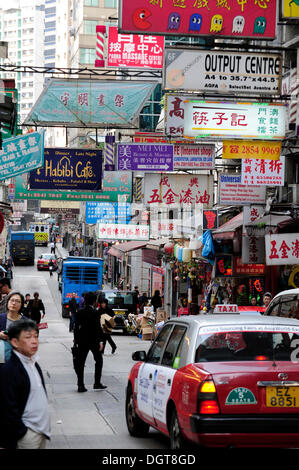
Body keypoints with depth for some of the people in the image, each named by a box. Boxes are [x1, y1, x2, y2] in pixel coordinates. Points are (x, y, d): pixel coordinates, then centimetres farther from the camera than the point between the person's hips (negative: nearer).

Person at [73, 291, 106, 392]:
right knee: (99, 360, 14)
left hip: (82, 341, 4)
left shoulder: (80, 312, 1)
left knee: (80, 362, 6)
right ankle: (97, 383, 13)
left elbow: (76, 326, 7)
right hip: (93, 340, -4)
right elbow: (98, 328, -15)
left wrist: (75, 338, 19)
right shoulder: (95, 313, -12)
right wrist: (100, 341, -12)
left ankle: (80, 385, 2)